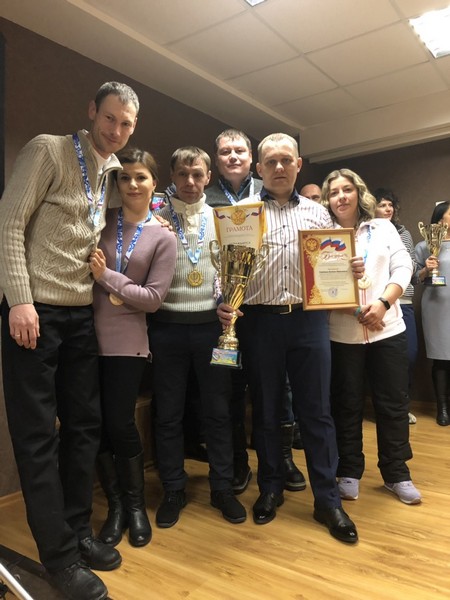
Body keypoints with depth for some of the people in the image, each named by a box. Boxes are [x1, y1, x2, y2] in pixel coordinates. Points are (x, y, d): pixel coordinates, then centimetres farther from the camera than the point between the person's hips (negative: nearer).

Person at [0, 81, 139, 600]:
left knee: (83, 425, 11)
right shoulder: (47, 151, -3)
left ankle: (77, 532, 27)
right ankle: (60, 554, 14)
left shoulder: (114, 172, 15)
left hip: (82, 314, 7)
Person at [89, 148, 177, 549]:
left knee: (121, 424, 0)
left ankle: (136, 504, 25)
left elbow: (153, 298, -6)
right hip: (88, 334, 2)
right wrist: (93, 272, -12)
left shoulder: (163, 238, 0)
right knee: (97, 425, 7)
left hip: (126, 342, -2)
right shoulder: (101, 220, 6)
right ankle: (115, 504, 28)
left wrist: (106, 276, -12)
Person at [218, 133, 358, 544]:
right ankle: (270, 489, 29)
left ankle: (328, 499, 20)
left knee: (317, 410, 5)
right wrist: (224, 302, -15)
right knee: (266, 409, 11)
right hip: (259, 321, -1)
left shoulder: (317, 213, 13)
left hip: (309, 319, 1)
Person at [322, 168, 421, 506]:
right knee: (347, 405, 8)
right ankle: (349, 473, 23)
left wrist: (382, 303, -12)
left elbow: (403, 268, 3)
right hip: (342, 332, -2)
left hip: (388, 328, 2)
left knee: (394, 403, 8)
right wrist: (350, 309, -17)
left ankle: (396, 474, 25)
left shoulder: (384, 228, 12)